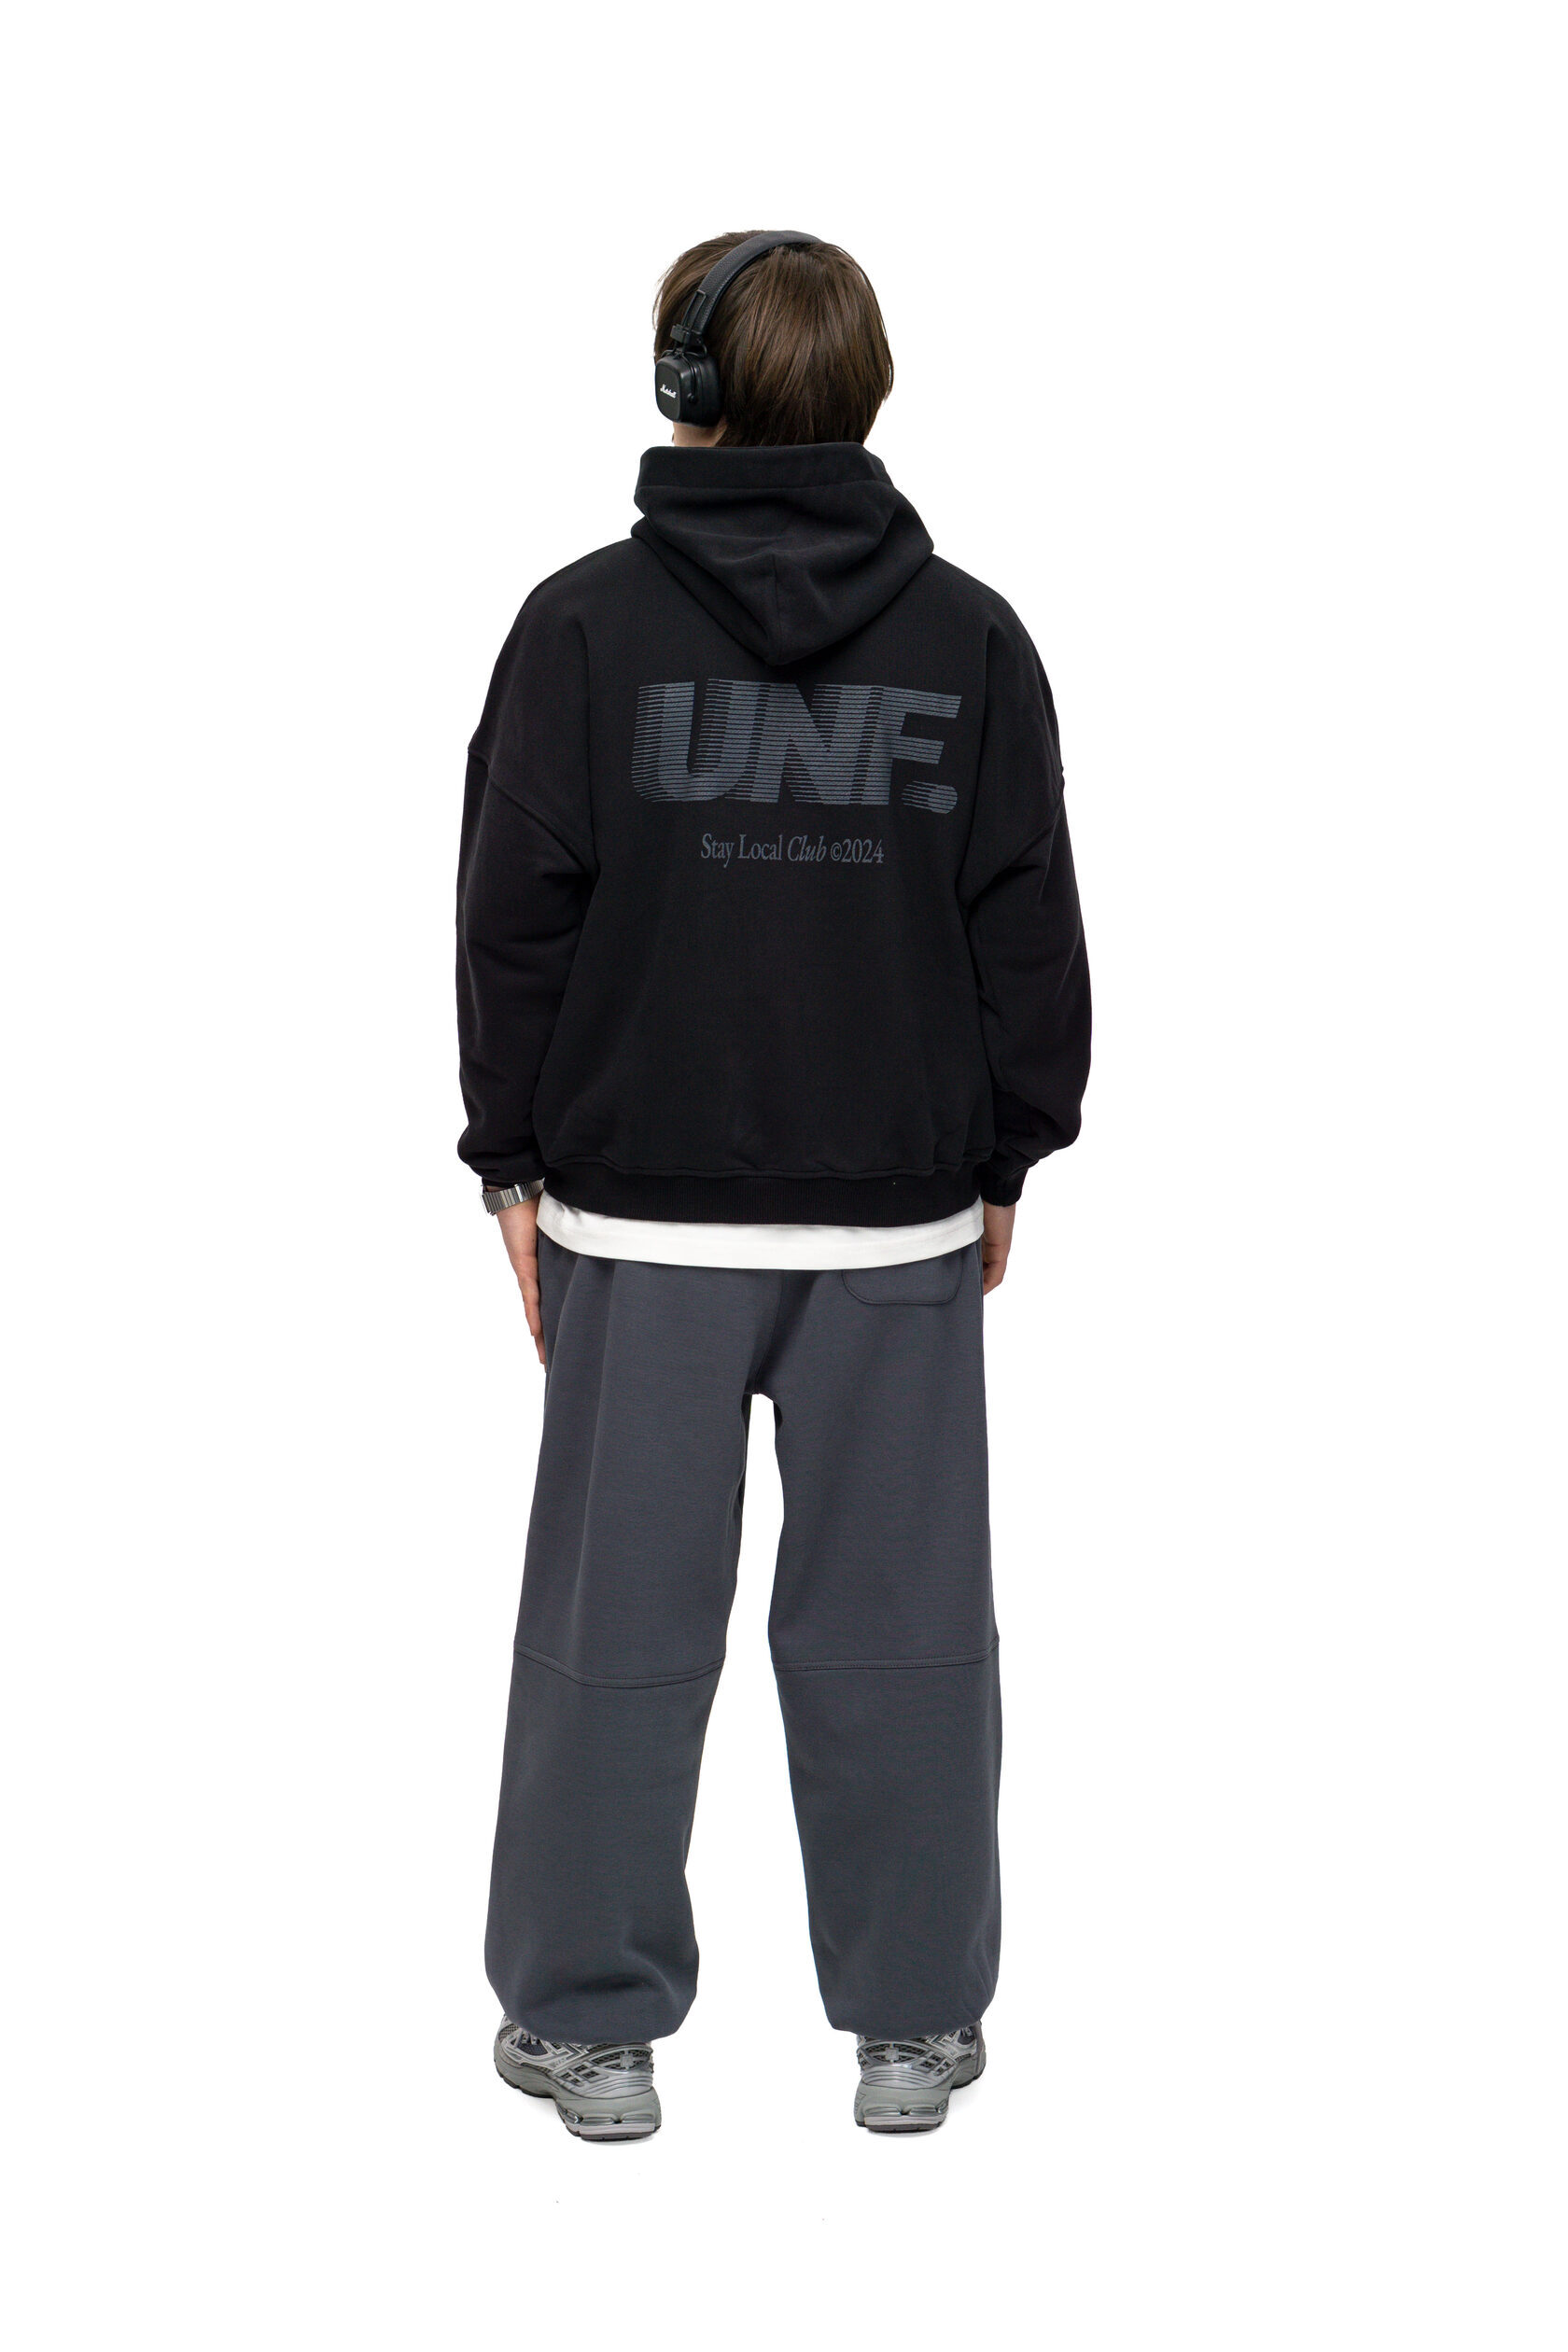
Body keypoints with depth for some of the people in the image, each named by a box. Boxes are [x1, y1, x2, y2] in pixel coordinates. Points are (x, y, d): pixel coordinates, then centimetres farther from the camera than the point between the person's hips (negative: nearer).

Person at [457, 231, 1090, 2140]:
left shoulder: (588, 623, -5)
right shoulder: (970, 637, 1)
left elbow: (519, 914, -4)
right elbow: (1028, 927, 3)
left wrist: (515, 1161, 4)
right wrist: (1004, 1159, 12)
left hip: (641, 1214, -1)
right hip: (901, 1220, 2)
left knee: (619, 1621, 6)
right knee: (898, 1620, 8)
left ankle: (591, 2020, 15)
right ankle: (914, 2020, 17)